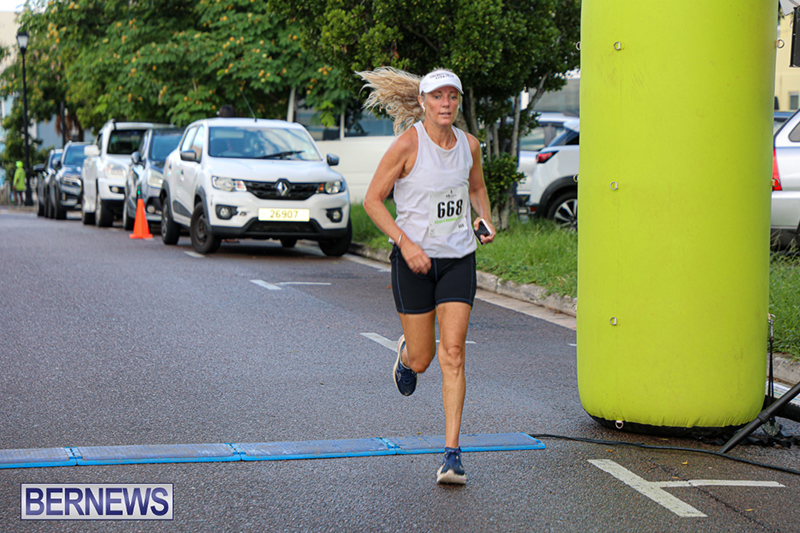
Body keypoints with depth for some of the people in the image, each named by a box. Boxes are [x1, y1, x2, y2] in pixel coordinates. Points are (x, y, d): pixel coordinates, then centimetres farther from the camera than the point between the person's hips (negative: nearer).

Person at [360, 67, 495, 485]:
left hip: (458, 259, 3)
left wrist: (485, 219, 2)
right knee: (421, 359, 4)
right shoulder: (407, 144, -12)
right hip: (414, 260, -2)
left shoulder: (469, 145, 2)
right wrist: (405, 243, -19)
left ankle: (452, 453, -6)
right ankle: (404, 355, 45)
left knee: (453, 354, -8)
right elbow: (372, 199, -9)